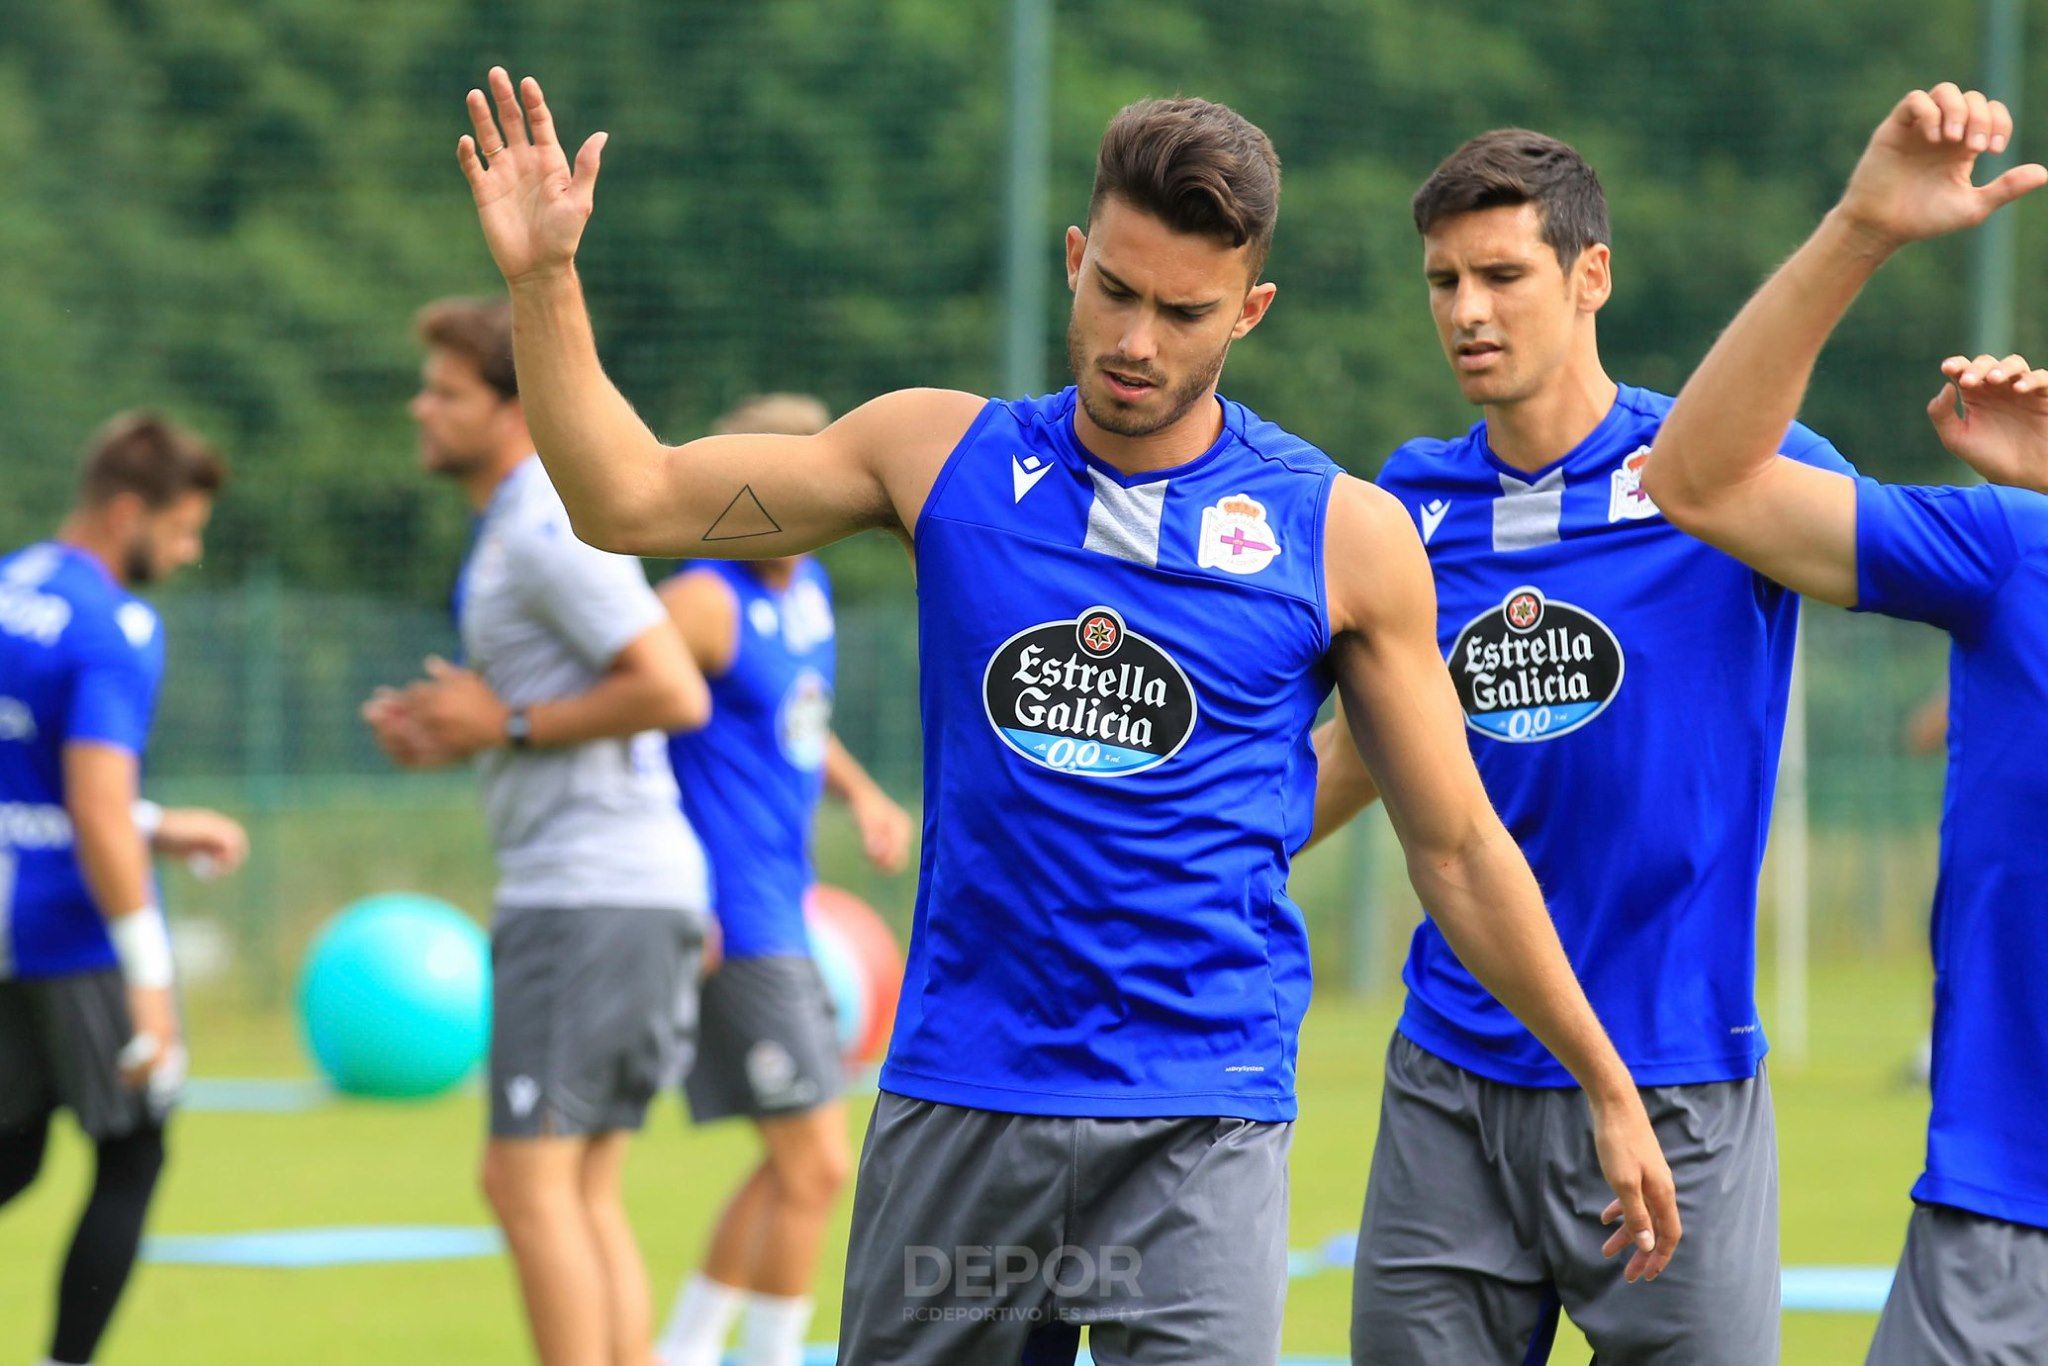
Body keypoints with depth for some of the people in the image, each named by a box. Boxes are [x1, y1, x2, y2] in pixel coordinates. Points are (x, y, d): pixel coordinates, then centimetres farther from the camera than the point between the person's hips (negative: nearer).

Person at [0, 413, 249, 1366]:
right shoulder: (113, 630, -17)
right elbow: (97, 813, -24)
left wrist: (154, 830, 21)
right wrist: (149, 980, -22)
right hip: (77, 933, -8)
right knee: (132, 1159, 6)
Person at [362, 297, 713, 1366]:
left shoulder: (550, 529, -14)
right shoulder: (511, 530, 19)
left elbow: (674, 694, -22)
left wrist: (509, 724, -14)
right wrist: (449, 736, 12)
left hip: (592, 889, -10)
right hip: (584, 887, 10)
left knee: (528, 1180, -11)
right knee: (585, 1194, 9)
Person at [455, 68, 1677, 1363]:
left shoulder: (1341, 534, 0)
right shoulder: (944, 454, 5)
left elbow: (1457, 847, 7)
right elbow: (633, 500, 7)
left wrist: (1608, 1090, 9)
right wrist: (543, 279, -4)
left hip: (1203, 1129, -2)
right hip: (955, 1100, 3)